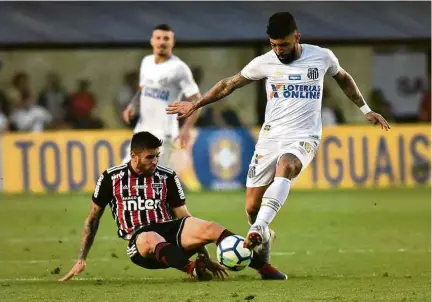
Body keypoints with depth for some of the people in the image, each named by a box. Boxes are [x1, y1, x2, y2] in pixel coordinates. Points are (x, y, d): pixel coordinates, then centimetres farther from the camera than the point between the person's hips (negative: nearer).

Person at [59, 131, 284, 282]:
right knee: (153, 239, -41)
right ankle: (193, 269, -68)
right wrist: (81, 260, 13)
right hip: (139, 241, -2)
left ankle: (263, 268, -38)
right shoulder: (111, 178, 7)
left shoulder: (167, 177, 9)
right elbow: (93, 219, 16)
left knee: (209, 228, -28)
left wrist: (204, 255, 4)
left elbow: (185, 219, 11)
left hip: (170, 231, 2)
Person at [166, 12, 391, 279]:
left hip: (304, 137, -2)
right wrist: (195, 105, 13)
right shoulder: (265, 62, 1)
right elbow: (229, 84, 13)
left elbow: (343, 78, 22)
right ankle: (262, 248, 25)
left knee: (284, 167, -37)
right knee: (252, 207, -3)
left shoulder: (322, 57, 1)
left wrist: (365, 109, 21)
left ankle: (258, 229, -49)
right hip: (270, 137, 2)